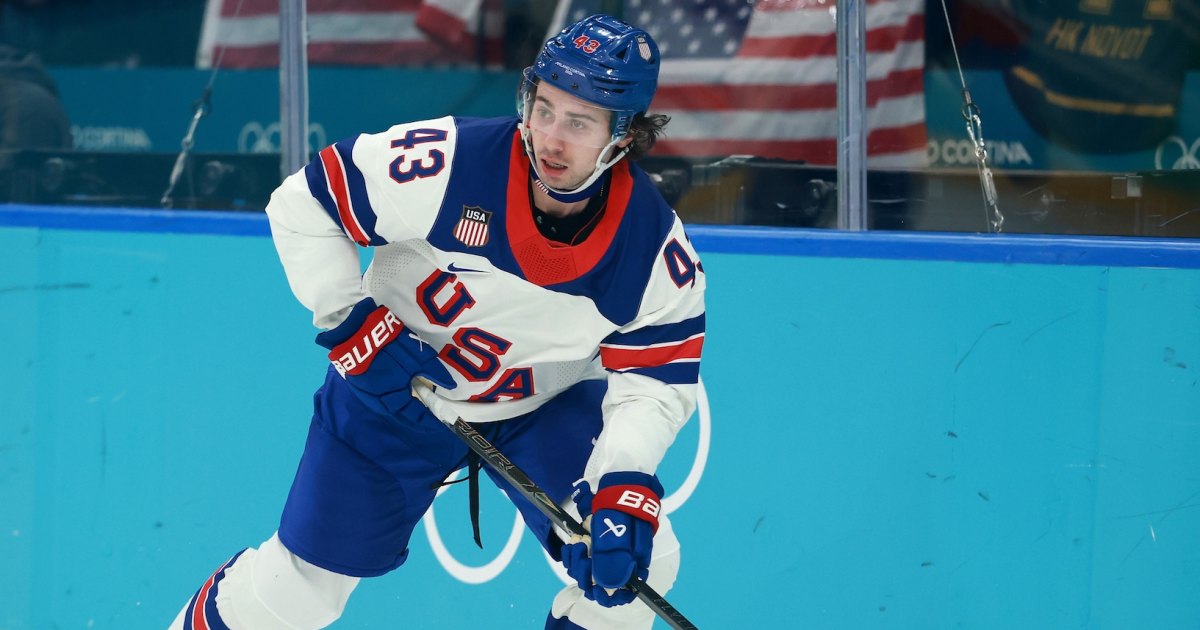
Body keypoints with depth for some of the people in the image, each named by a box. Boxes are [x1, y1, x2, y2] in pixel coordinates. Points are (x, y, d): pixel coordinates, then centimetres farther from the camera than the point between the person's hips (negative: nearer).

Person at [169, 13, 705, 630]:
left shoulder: (654, 245, -23)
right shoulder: (446, 164, -30)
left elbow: (657, 378, -18)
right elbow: (302, 203, -19)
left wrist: (624, 486, -33)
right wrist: (351, 324, -23)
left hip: (543, 407, 2)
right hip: (390, 393, -2)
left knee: (634, 556, -15)